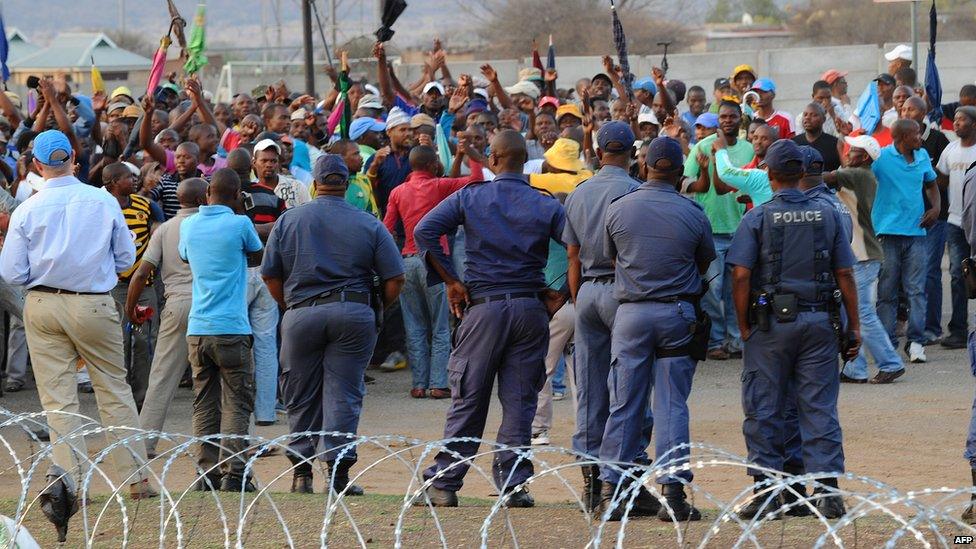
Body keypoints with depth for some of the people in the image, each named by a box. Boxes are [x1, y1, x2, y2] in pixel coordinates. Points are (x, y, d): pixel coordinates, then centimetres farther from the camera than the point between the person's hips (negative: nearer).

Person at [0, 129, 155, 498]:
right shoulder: (104, 201, -5)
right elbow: (126, 258, 3)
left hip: (43, 306, 0)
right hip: (95, 307, 1)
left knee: (58, 399, 4)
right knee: (114, 389, 11)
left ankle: (73, 482, -1)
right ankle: (137, 478, 12)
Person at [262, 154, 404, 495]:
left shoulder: (288, 221, 7)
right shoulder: (369, 225, 4)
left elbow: (270, 276, 6)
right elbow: (395, 279, 1)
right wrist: (376, 309, 17)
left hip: (301, 312, 1)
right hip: (354, 313, -1)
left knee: (301, 398, 10)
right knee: (344, 393, 1)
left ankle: (302, 472, 11)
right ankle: (338, 472, -7)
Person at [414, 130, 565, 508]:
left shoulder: (469, 197, 1)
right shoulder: (546, 206, 2)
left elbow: (424, 231, -8)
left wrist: (450, 281, -3)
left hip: (484, 305, -1)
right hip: (530, 307, 1)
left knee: (468, 399, 4)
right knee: (519, 401, 5)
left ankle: (443, 483, 5)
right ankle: (514, 484, 2)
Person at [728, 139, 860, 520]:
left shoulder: (757, 218, -4)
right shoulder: (827, 215, 4)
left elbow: (741, 277, -9)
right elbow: (844, 274, 4)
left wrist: (744, 327, 0)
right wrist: (854, 327, 8)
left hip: (771, 322, -2)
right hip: (818, 321, 2)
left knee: (763, 409, 5)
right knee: (820, 408, 4)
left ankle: (766, 492, 4)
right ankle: (827, 491, 0)